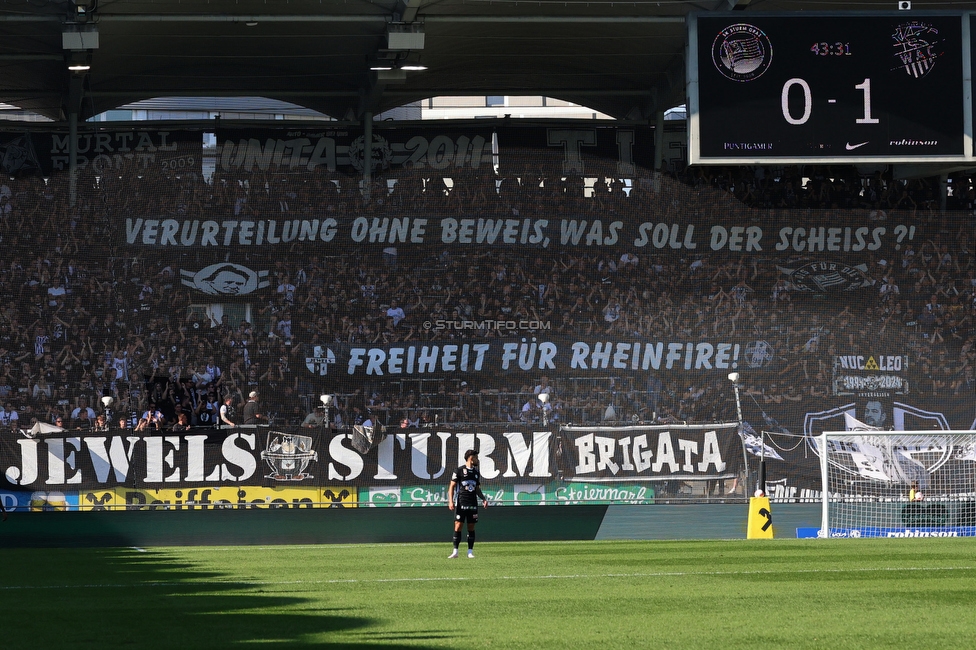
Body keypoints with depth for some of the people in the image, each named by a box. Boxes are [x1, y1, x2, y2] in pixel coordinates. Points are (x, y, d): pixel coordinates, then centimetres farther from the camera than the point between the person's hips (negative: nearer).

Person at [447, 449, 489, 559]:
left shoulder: (476, 473, 14)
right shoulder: (459, 471, -2)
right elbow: (452, 486, -2)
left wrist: (483, 499, 5)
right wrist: (451, 501, -12)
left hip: (472, 504, 4)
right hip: (460, 503, -4)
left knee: (471, 527, 3)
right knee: (458, 526, -6)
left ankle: (470, 552, 6)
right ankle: (455, 551, -2)